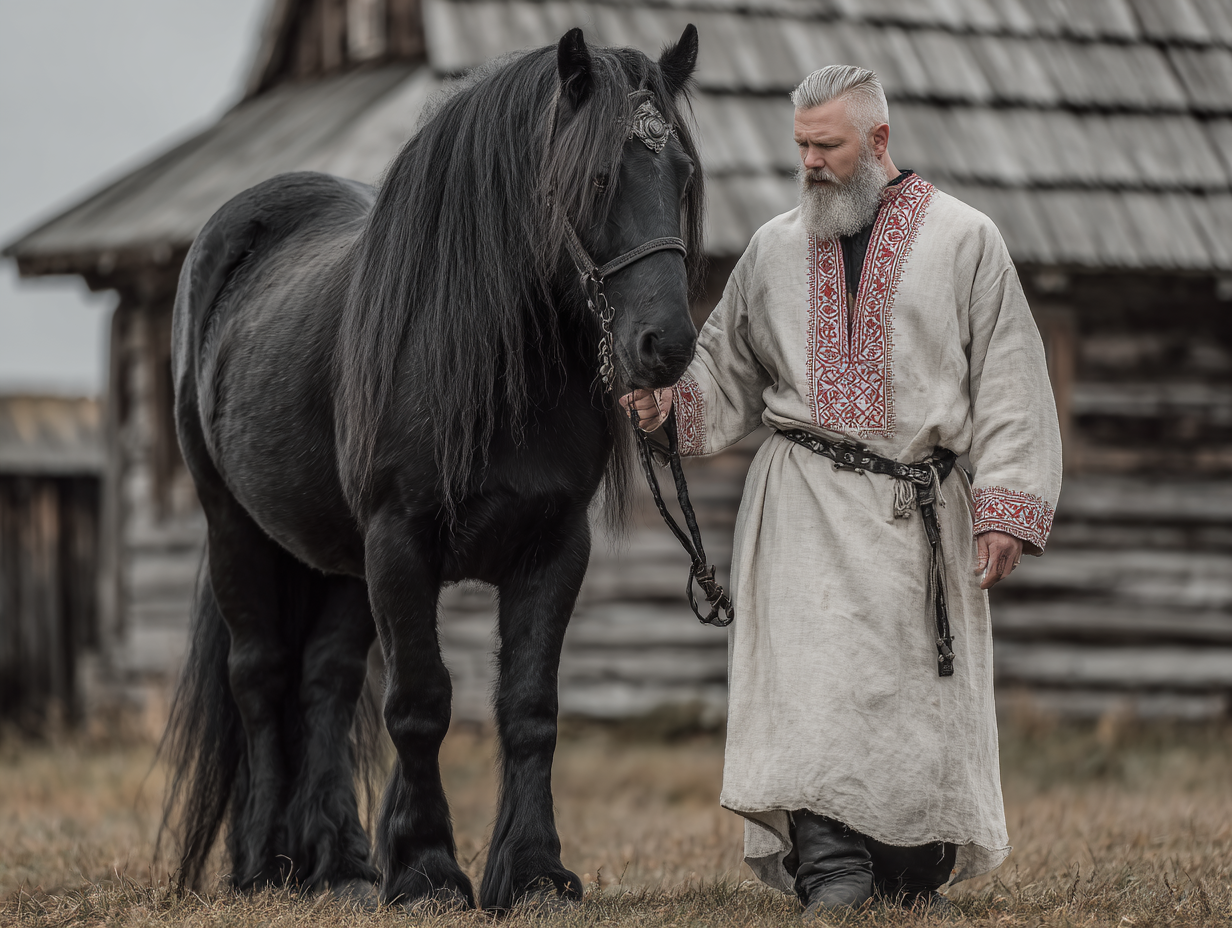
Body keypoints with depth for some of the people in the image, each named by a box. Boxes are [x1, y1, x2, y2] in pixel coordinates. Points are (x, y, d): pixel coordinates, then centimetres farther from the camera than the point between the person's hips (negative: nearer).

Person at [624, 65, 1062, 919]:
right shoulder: (775, 249, 12)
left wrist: (1007, 511, -8)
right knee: (812, 677, -13)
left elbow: (1010, 385, 1)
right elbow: (728, 367, 19)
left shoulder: (964, 240, 4)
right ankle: (830, 872, -15)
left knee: (919, 686, 3)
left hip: (919, 504, -1)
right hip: (808, 500, 1)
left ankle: (916, 870, 17)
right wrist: (672, 397, -4)